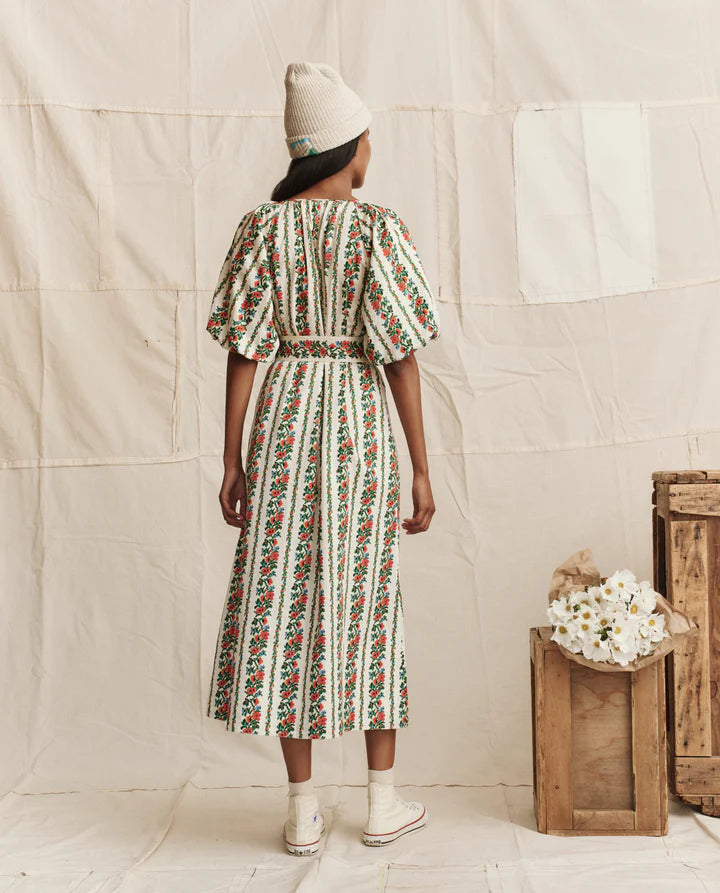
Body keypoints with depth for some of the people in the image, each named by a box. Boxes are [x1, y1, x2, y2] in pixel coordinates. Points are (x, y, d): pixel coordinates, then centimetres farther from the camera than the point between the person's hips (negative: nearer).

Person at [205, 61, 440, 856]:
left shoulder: (262, 227, 3)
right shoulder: (379, 229, -3)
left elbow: (243, 350, -1)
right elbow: (400, 356, -7)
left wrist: (232, 460, 4)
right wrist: (421, 468, -2)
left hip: (282, 423, 2)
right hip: (360, 426, -1)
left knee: (284, 603, 7)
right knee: (366, 603, 8)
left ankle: (302, 807, 14)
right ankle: (383, 802, 19)